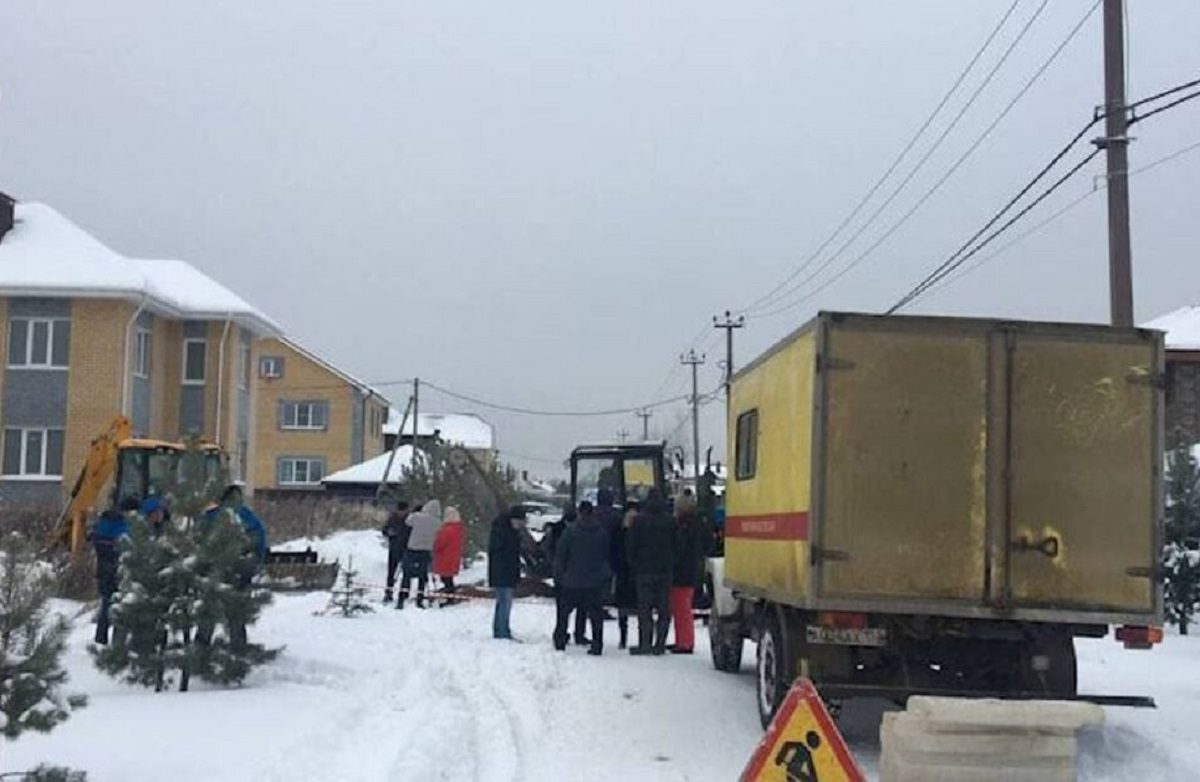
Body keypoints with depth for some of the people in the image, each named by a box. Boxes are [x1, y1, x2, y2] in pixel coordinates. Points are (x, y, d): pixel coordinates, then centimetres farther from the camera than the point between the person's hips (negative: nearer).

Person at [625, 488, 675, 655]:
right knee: (664, 608, 6)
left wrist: (633, 565, 9)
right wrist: (672, 565, 13)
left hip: (644, 569, -2)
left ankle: (645, 643, -7)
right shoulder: (669, 520, 3)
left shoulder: (639, 519, -4)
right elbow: (675, 545, 6)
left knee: (644, 607, 0)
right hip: (665, 570, 2)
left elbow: (630, 544, -2)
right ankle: (660, 644, 3)